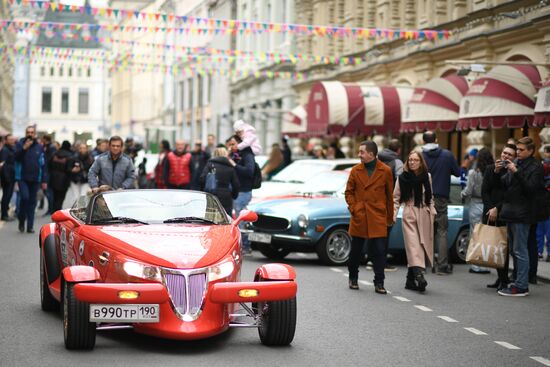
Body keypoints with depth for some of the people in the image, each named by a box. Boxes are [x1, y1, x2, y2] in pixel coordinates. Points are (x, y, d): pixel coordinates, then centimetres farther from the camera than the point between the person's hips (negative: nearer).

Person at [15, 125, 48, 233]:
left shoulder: (39, 147, 5)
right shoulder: (20, 144, 2)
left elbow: (44, 164, 7)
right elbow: (16, 157, -11)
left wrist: (44, 180, 3)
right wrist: (24, 148, -25)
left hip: (35, 179, 2)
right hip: (22, 177, -2)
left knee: (32, 201, 4)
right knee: (25, 197, -17)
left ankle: (30, 226, 9)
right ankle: (21, 220, 4)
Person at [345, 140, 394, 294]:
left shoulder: (385, 171, -1)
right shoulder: (355, 170, 4)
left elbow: (389, 195, 5)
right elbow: (349, 192, 10)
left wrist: (390, 218, 6)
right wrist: (353, 208, -5)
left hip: (378, 218, -2)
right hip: (359, 217, 2)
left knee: (379, 251, -4)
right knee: (355, 250, 10)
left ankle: (379, 283, 3)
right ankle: (353, 279, 28)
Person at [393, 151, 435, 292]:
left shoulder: (426, 177, 9)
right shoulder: (402, 178, 2)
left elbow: (430, 197, 16)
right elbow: (396, 198, 2)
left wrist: (432, 211, 7)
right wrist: (393, 215, -7)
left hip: (424, 215, 3)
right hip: (409, 215, -3)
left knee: (423, 246, 2)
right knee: (413, 245, -14)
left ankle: (411, 280, 10)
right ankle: (419, 275, -25)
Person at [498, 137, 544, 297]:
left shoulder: (536, 167, -7)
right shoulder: (516, 163, 14)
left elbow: (531, 188, -17)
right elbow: (504, 185, 17)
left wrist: (516, 172, -22)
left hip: (522, 214, -8)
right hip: (510, 212, 8)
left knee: (520, 251, -7)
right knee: (515, 250, 13)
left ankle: (521, 286, -4)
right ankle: (520, 282, 21)